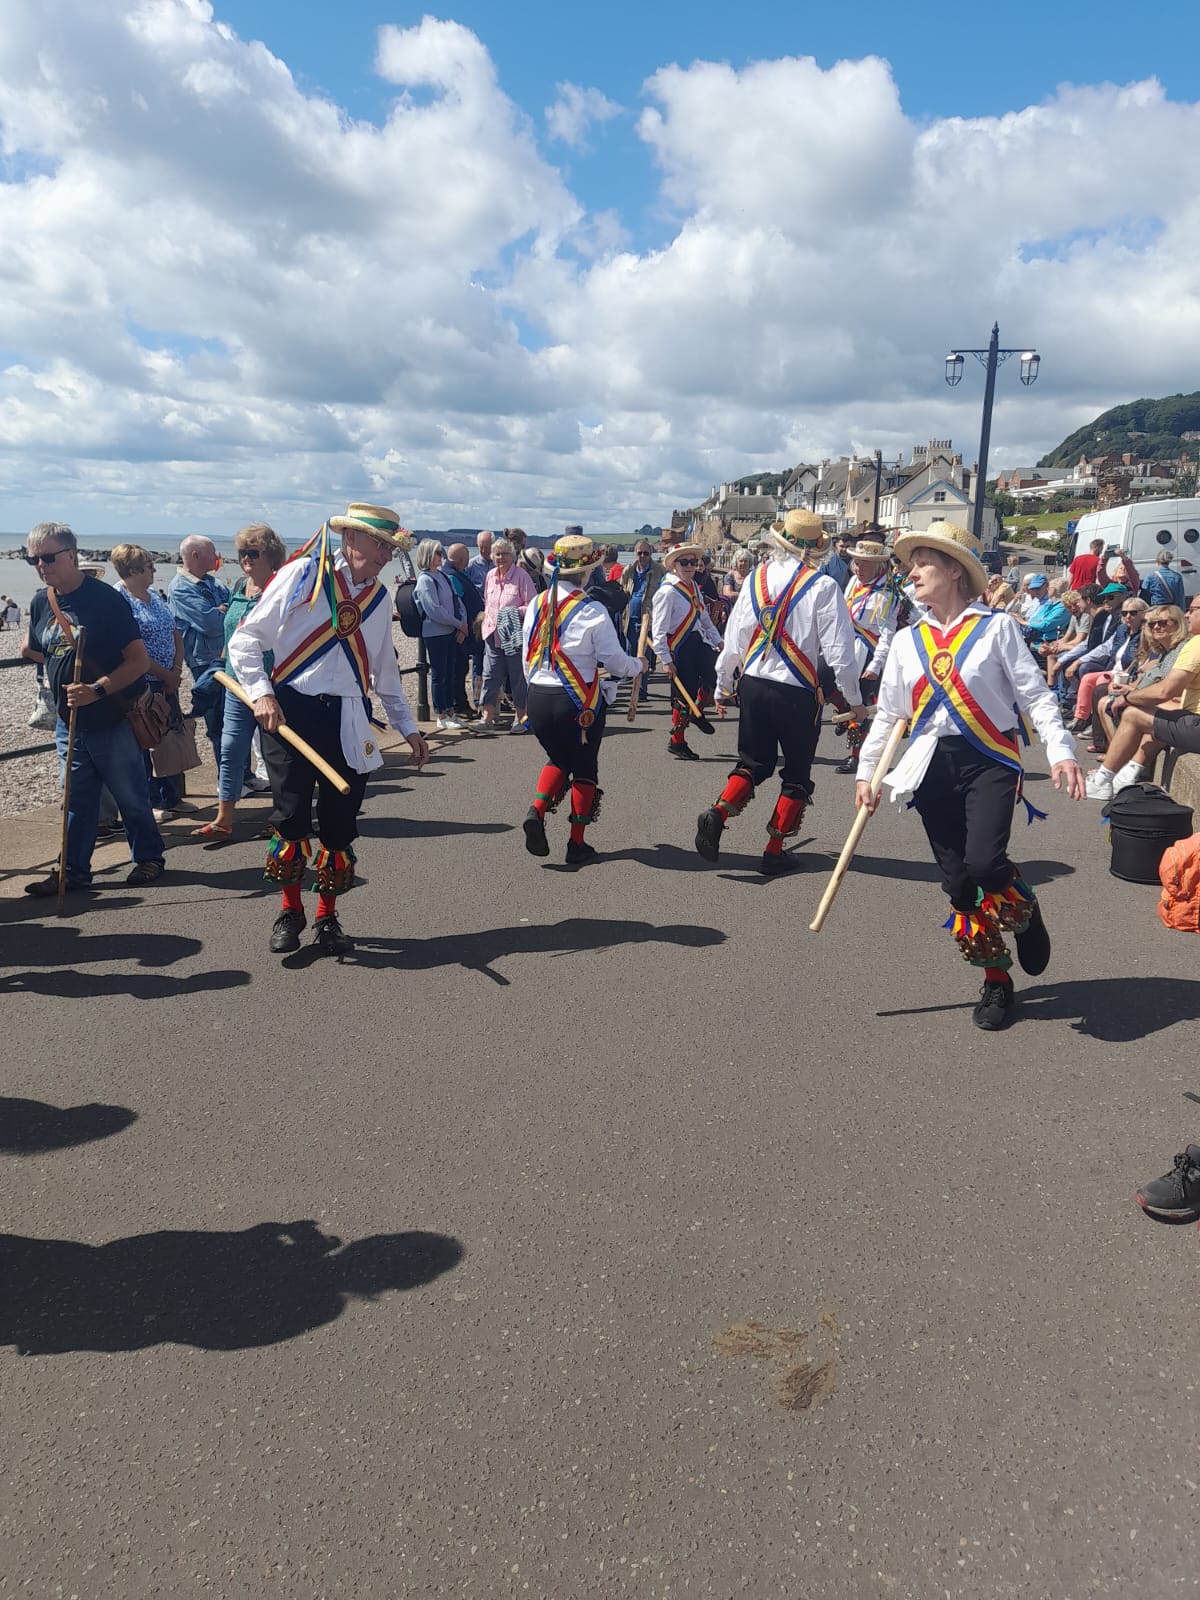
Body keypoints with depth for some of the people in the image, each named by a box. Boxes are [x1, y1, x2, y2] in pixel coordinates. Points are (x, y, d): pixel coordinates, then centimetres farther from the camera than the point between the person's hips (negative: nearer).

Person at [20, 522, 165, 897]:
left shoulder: (105, 599, -16)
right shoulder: (41, 603, 4)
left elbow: (139, 661, -20)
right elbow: (33, 650, 24)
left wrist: (97, 689, -28)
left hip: (112, 721, -6)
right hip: (68, 722, 6)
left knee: (130, 796, 7)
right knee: (77, 800, 12)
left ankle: (149, 857, 24)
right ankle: (74, 870, 20)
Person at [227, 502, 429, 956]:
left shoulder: (378, 596, 13)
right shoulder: (301, 575, -3)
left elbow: (385, 670, 23)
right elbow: (245, 641, -2)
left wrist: (407, 727, 20)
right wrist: (261, 694, -15)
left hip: (349, 721, 4)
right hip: (291, 712, -4)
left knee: (339, 824, 5)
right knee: (291, 817, -2)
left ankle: (327, 918, 22)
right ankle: (290, 912, 20)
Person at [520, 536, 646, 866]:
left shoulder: (537, 605, 3)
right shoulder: (593, 611, -12)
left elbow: (528, 656, 9)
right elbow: (615, 662, -11)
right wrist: (639, 665, 10)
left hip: (538, 698, 5)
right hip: (578, 702, -4)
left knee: (558, 759, 25)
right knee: (584, 768, 12)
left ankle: (537, 811, 0)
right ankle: (577, 845, 15)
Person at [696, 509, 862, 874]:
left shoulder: (756, 578, 1)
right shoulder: (822, 586, -11)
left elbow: (733, 637, 4)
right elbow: (839, 651, -11)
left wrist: (723, 683, 17)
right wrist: (854, 699, 2)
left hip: (753, 684, 4)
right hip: (798, 692, -4)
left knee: (753, 762, 18)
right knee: (797, 774, 13)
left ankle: (718, 813, -7)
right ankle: (774, 851, 14)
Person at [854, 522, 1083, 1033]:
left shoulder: (996, 627, 0)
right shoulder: (907, 641, 12)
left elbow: (1035, 695, -4)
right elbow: (889, 714, 17)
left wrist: (1060, 751, -15)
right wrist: (867, 772, 14)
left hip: (989, 760, -4)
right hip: (934, 766, 4)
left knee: (983, 863, -23)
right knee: (957, 881, 2)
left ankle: (1025, 911, 13)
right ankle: (996, 979, 20)